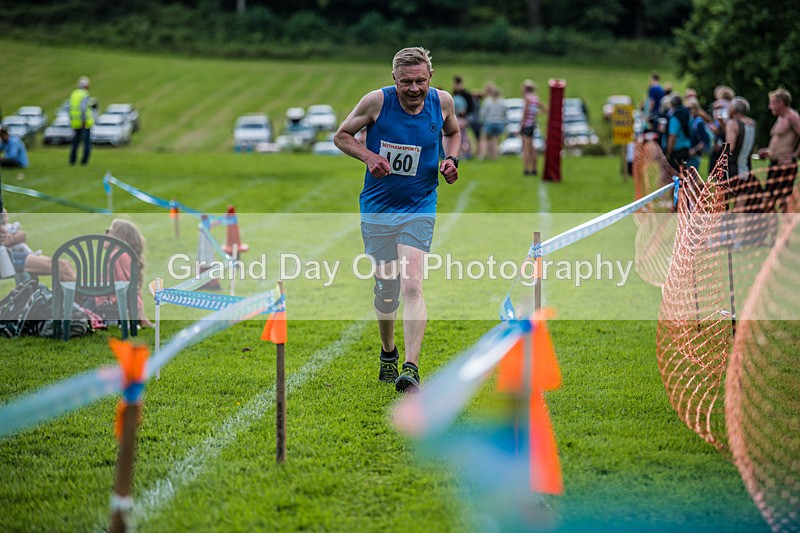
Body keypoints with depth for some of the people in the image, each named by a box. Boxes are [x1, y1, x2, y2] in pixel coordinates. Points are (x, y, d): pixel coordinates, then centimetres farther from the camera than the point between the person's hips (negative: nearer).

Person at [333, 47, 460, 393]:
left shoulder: (442, 102, -4)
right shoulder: (376, 101, -11)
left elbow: (452, 132, 18)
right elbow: (341, 136, 2)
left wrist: (451, 159, -2)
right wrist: (368, 156, -16)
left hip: (419, 210, 0)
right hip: (377, 209, 0)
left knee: (412, 286, -17)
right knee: (385, 290, 9)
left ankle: (411, 369, -21)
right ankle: (388, 353, 35)